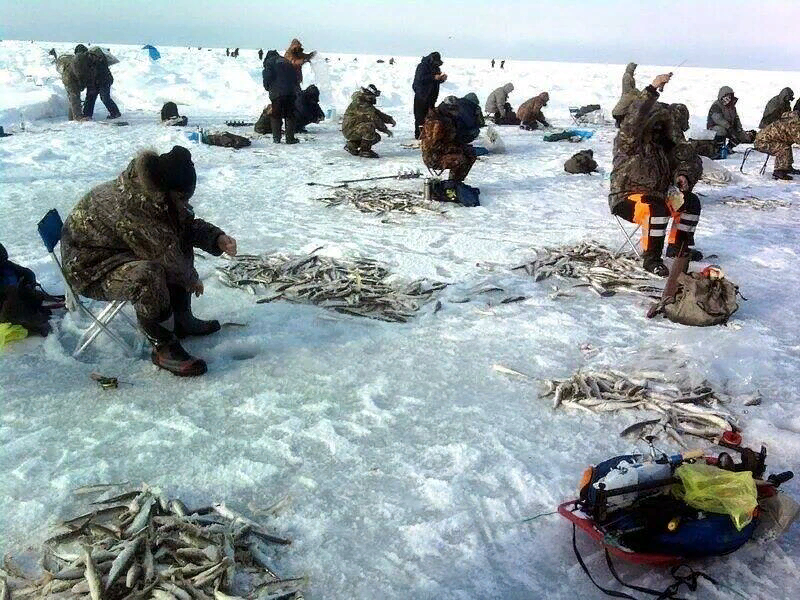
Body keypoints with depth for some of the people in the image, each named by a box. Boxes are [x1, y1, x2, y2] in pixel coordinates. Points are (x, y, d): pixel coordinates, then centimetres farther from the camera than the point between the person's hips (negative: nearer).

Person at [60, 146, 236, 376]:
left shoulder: (154, 191, -5)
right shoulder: (130, 204, -33)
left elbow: (188, 224, 9)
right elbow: (165, 255, -28)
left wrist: (218, 239, -8)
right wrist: (191, 279, -11)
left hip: (121, 250, 10)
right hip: (90, 268, -10)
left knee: (182, 245, 12)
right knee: (147, 276, -37)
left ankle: (184, 321, 17)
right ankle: (162, 347, -17)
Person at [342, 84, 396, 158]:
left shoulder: (367, 104, 13)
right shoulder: (360, 104, -20)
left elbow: (378, 113, 18)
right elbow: (373, 118, -23)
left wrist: (390, 120, 2)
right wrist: (385, 130, -16)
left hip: (356, 130, 10)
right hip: (350, 130, -10)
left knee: (377, 137, 11)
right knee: (370, 126, -31)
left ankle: (352, 145, 16)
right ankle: (364, 151, -19)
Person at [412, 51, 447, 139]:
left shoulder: (436, 68, 14)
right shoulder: (422, 66, -10)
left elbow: (438, 81, 19)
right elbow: (420, 79, -23)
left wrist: (442, 78, -4)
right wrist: (433, 77, -27)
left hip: (431, 97, 8)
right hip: (421, 96, -8)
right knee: (420, 116, -8)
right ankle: (418, 135, -5)